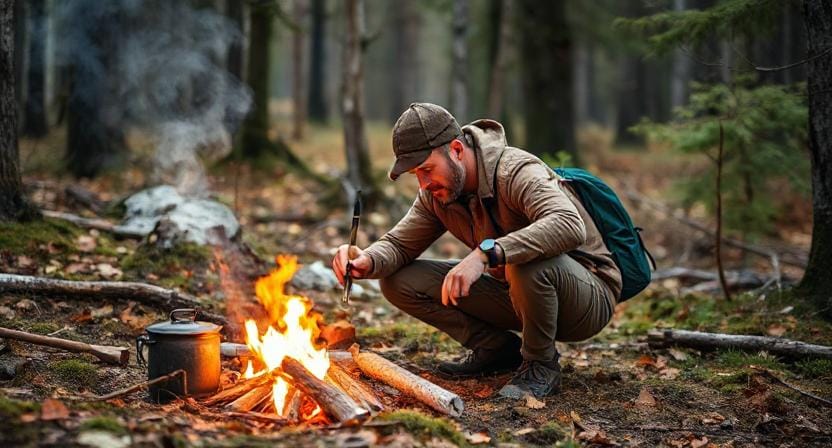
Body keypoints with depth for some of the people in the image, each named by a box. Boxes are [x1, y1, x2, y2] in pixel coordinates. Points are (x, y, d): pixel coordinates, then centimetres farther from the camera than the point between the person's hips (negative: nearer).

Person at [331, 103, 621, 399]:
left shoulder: (518, 172, -27)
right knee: (398, 281, -5)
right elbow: (397, 244, 3)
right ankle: (498, 349, 6)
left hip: (591, 297, -6)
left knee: (527, 263, -43)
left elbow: (570, 226, -44)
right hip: (516, 295, 7)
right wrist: (366, 261, -22)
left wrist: (485, 253, -53)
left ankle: (541, 367, -15)